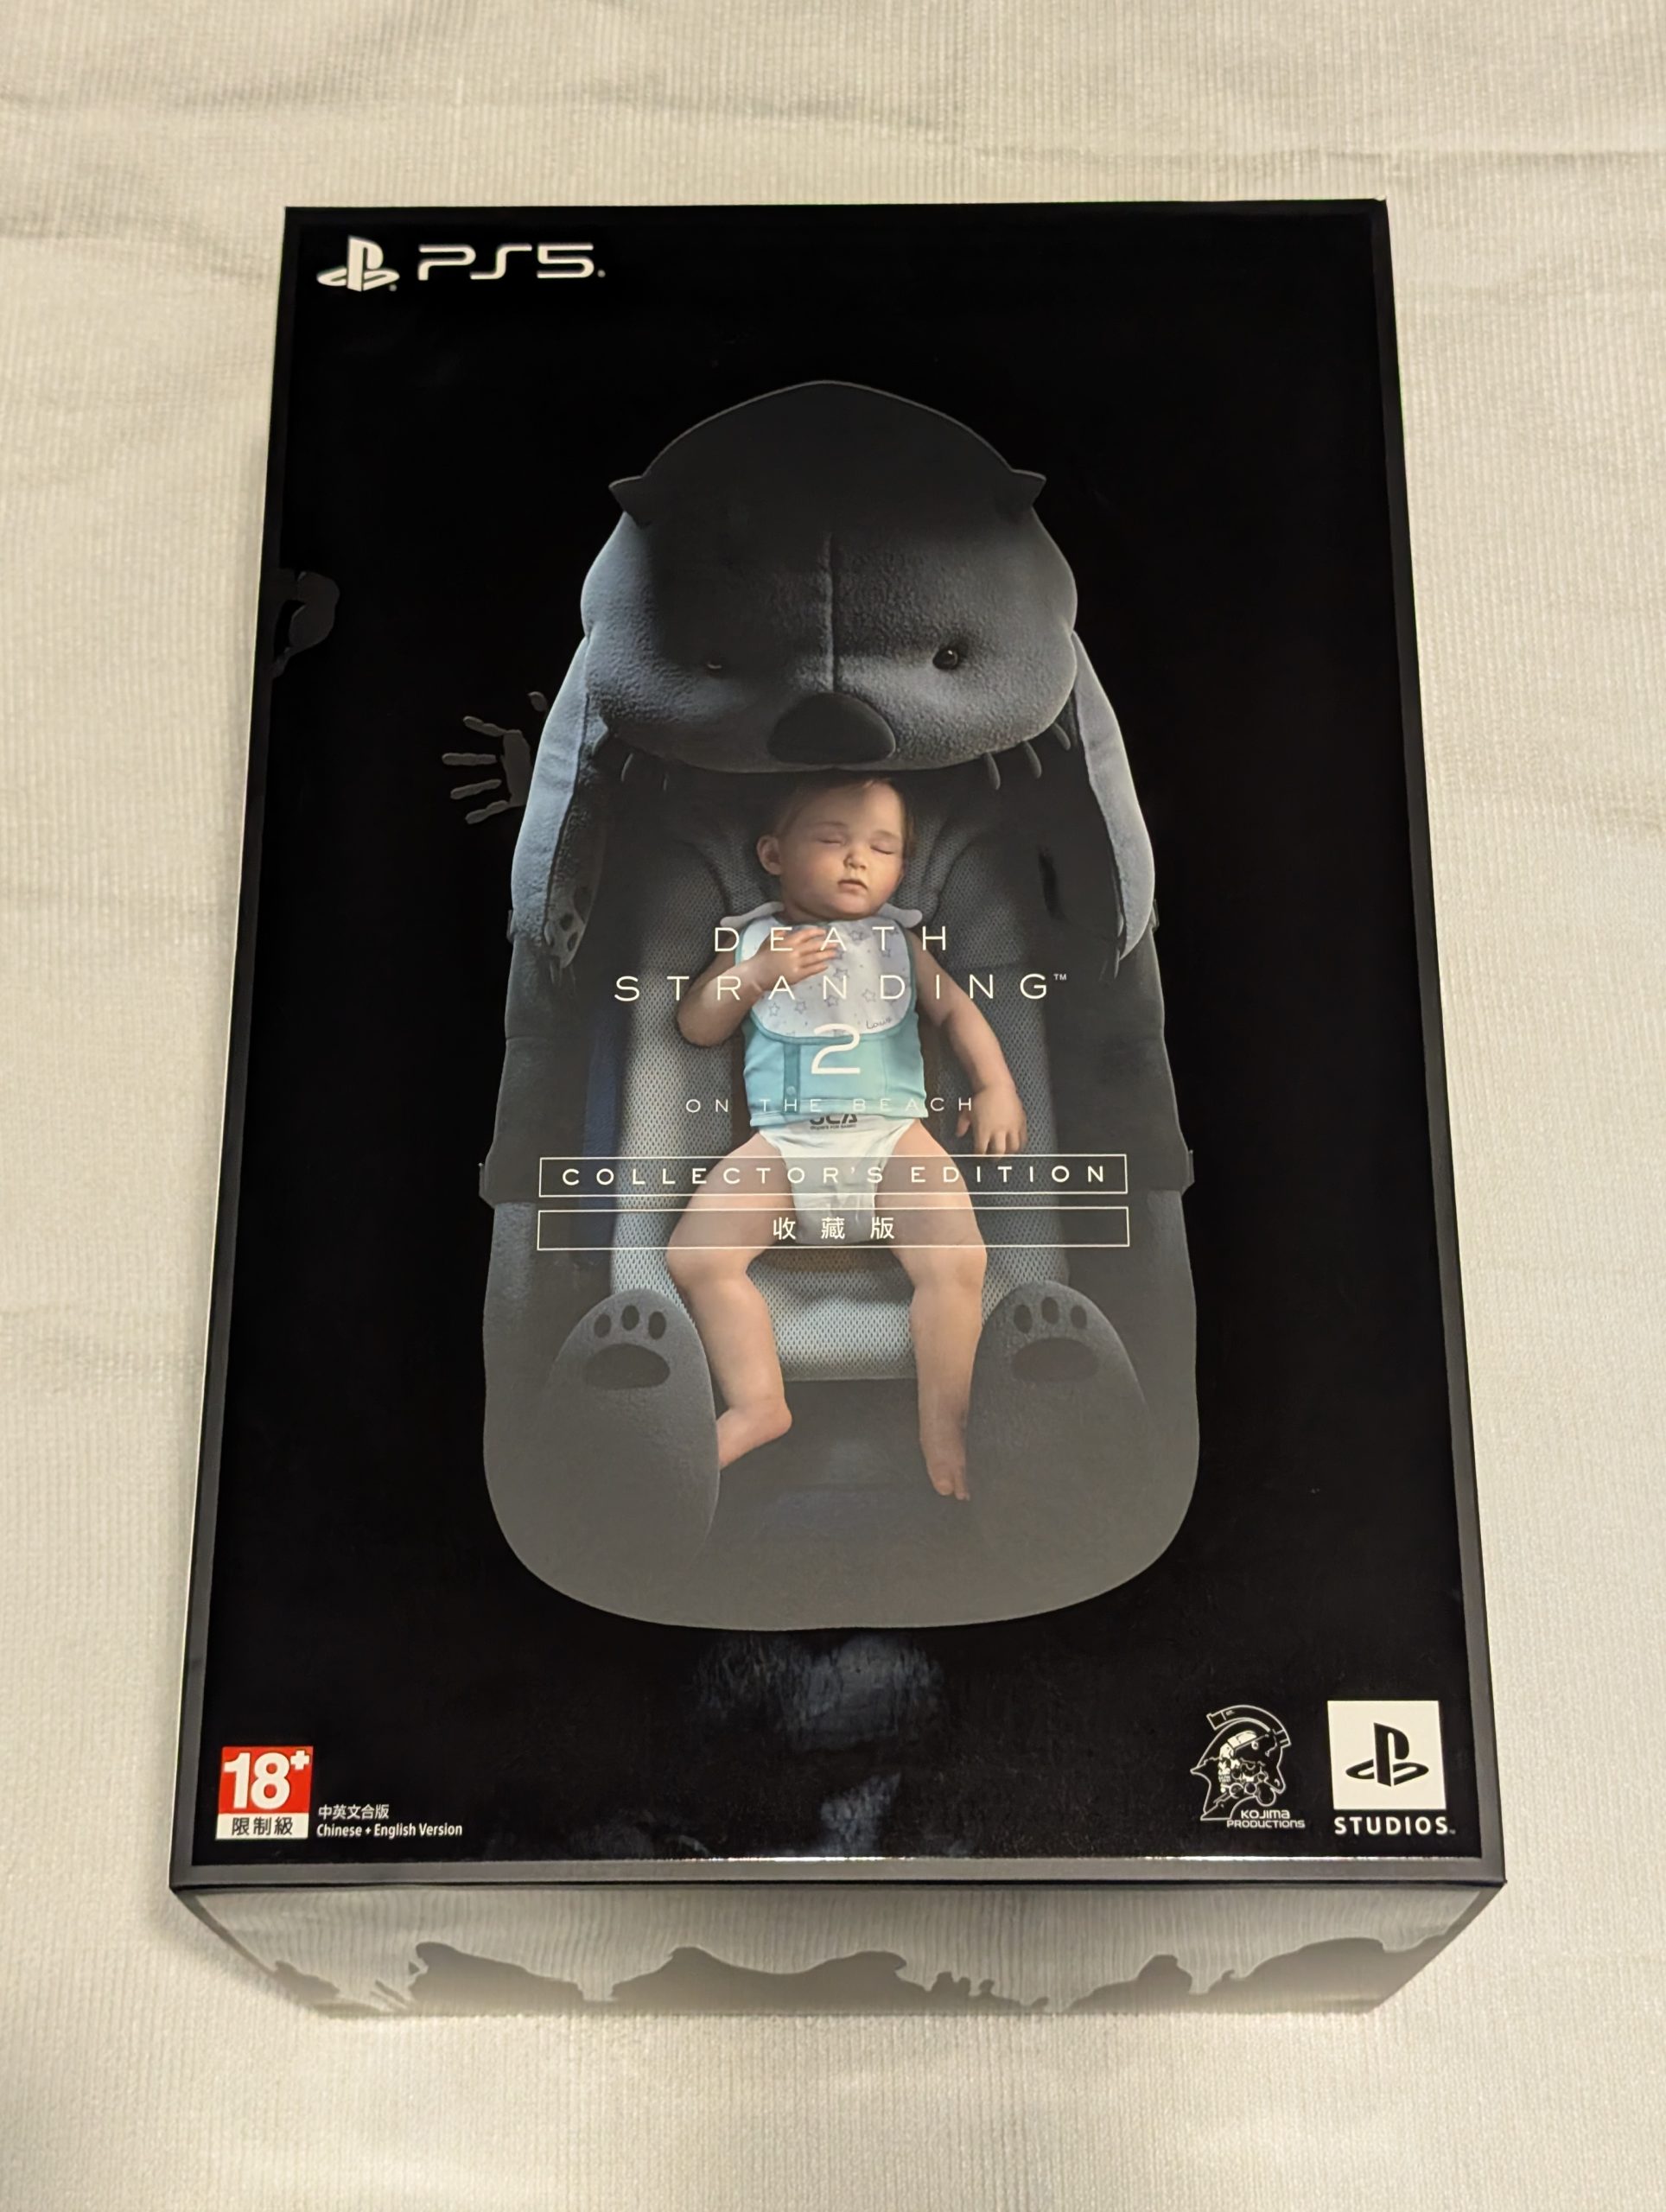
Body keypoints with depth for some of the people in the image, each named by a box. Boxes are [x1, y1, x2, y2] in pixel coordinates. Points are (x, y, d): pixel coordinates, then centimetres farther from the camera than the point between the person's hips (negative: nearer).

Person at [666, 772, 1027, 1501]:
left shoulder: (899, 940, 18)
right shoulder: (753, 939, 15)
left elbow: (957, 1009, 13)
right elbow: (695, 1025, 10)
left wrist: (996, 1086, -3)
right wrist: (755, 974, -6)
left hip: (893, 1133, 0)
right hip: (783, 1139, 1)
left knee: (958, 1260, -23)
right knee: (694, 1255, -19)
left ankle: (943, 1434, -11)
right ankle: (757, 1404, -7)